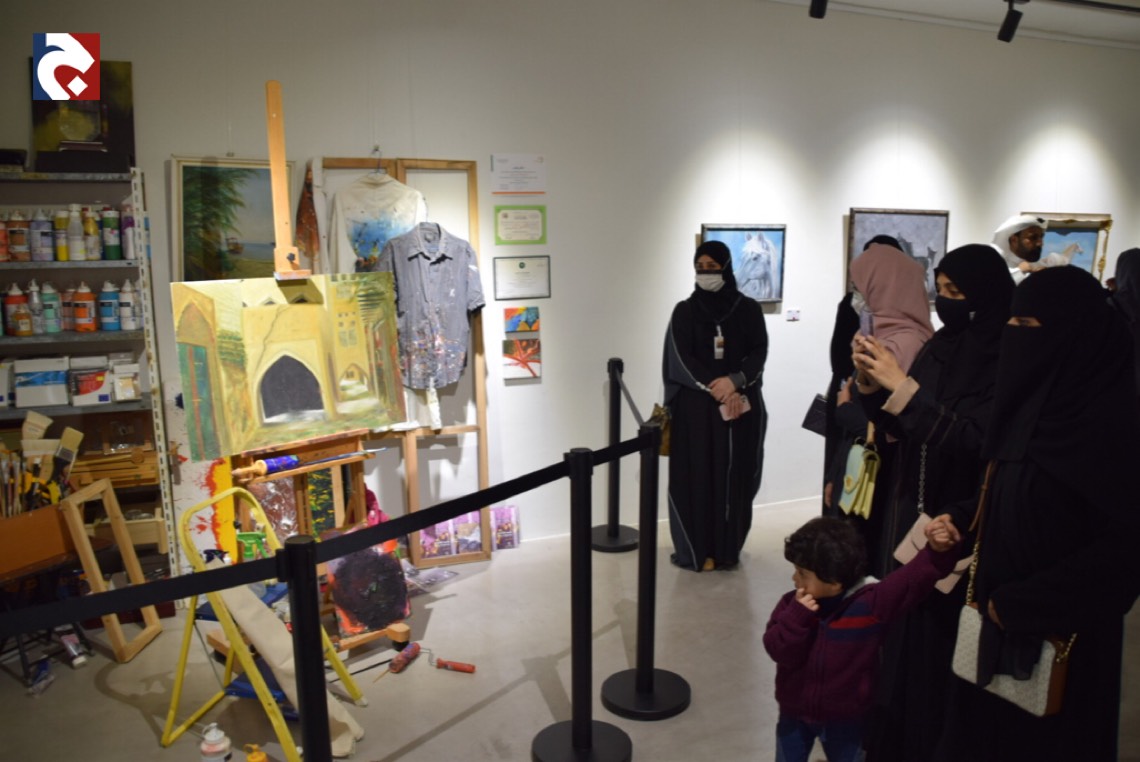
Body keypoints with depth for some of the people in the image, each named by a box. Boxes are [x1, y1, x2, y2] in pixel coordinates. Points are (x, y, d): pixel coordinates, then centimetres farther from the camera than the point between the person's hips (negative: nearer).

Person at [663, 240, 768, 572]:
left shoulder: (748, 309, 6)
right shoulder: (684, 311, 3)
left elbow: (759, 353, -1)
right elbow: (681, 360, -6)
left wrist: (734, 382, -18)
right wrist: (717, 390, -15)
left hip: (742, 405, 1)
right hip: (695, 407, -1)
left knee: (735, 477, 2)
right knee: (696, 477, -1)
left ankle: (728, 548, 13)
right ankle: (696, 549, 9)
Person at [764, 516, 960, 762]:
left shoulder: (869, 602, -22)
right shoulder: (792, 604, -16)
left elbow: (913, 579, -28)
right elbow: (778, 651, -21)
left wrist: (937, 552, -45)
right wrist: (797, 616, -35)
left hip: (845, 717, -1)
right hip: (795, 712, 2)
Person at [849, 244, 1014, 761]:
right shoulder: (941, 346, 6)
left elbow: (973, 440, -24)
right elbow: (900, 427, 9)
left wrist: (901, 386, -26)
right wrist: (872, 383, -9)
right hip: (909, 509, 6)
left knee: (935, 637, 3)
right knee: (898, 627, 14)